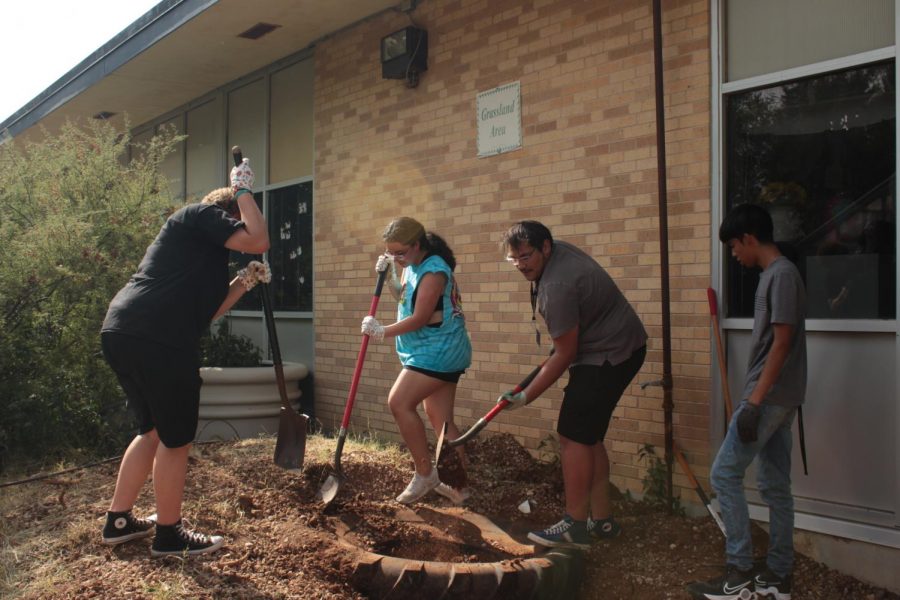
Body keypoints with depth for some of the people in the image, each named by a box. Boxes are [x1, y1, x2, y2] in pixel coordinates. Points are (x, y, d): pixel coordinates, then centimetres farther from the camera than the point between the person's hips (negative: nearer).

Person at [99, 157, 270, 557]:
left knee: (153, 430, 24)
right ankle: (168, 535, 17)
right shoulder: (202, 214, 3)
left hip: (121, 334, 10)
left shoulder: (199, 250, 30)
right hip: (157, 341, -10)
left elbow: (206, 310, 29)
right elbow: (259, 241, -10)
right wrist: (243, 190, 3)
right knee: (175, 437, 4)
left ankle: (118, 521, 33)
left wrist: (244, 282, 23)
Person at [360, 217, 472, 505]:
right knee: (440, 419, 12)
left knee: (399, 403, -15)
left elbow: (419, 318, -21)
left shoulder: (433, 271, -19)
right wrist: (388, 275, 4)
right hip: (438, 353, 10)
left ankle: (425, 473, -6)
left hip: (438, 351, -10)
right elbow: (403, 297, 20)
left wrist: (382, 332, -12)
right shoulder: (413, 267, 10)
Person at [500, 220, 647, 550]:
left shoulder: (556, 287, -27)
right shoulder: (559, 249, 3)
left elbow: (565, 355, -21)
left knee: (574, 437, -10)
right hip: (617, 346, 11)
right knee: (588, 437, 12)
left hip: (608, 355, -11)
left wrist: (525, 396, -14)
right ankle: (602, 520, 17)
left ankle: (575, 528, -6)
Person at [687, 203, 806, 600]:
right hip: (779, 398, 10)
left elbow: (782, 343, -20)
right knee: (775, 484, 11)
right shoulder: (775, 274, 15)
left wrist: (754, 402, -22)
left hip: (770, 397, -10)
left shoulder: (780, 274, -14)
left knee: (725, 474, -7)